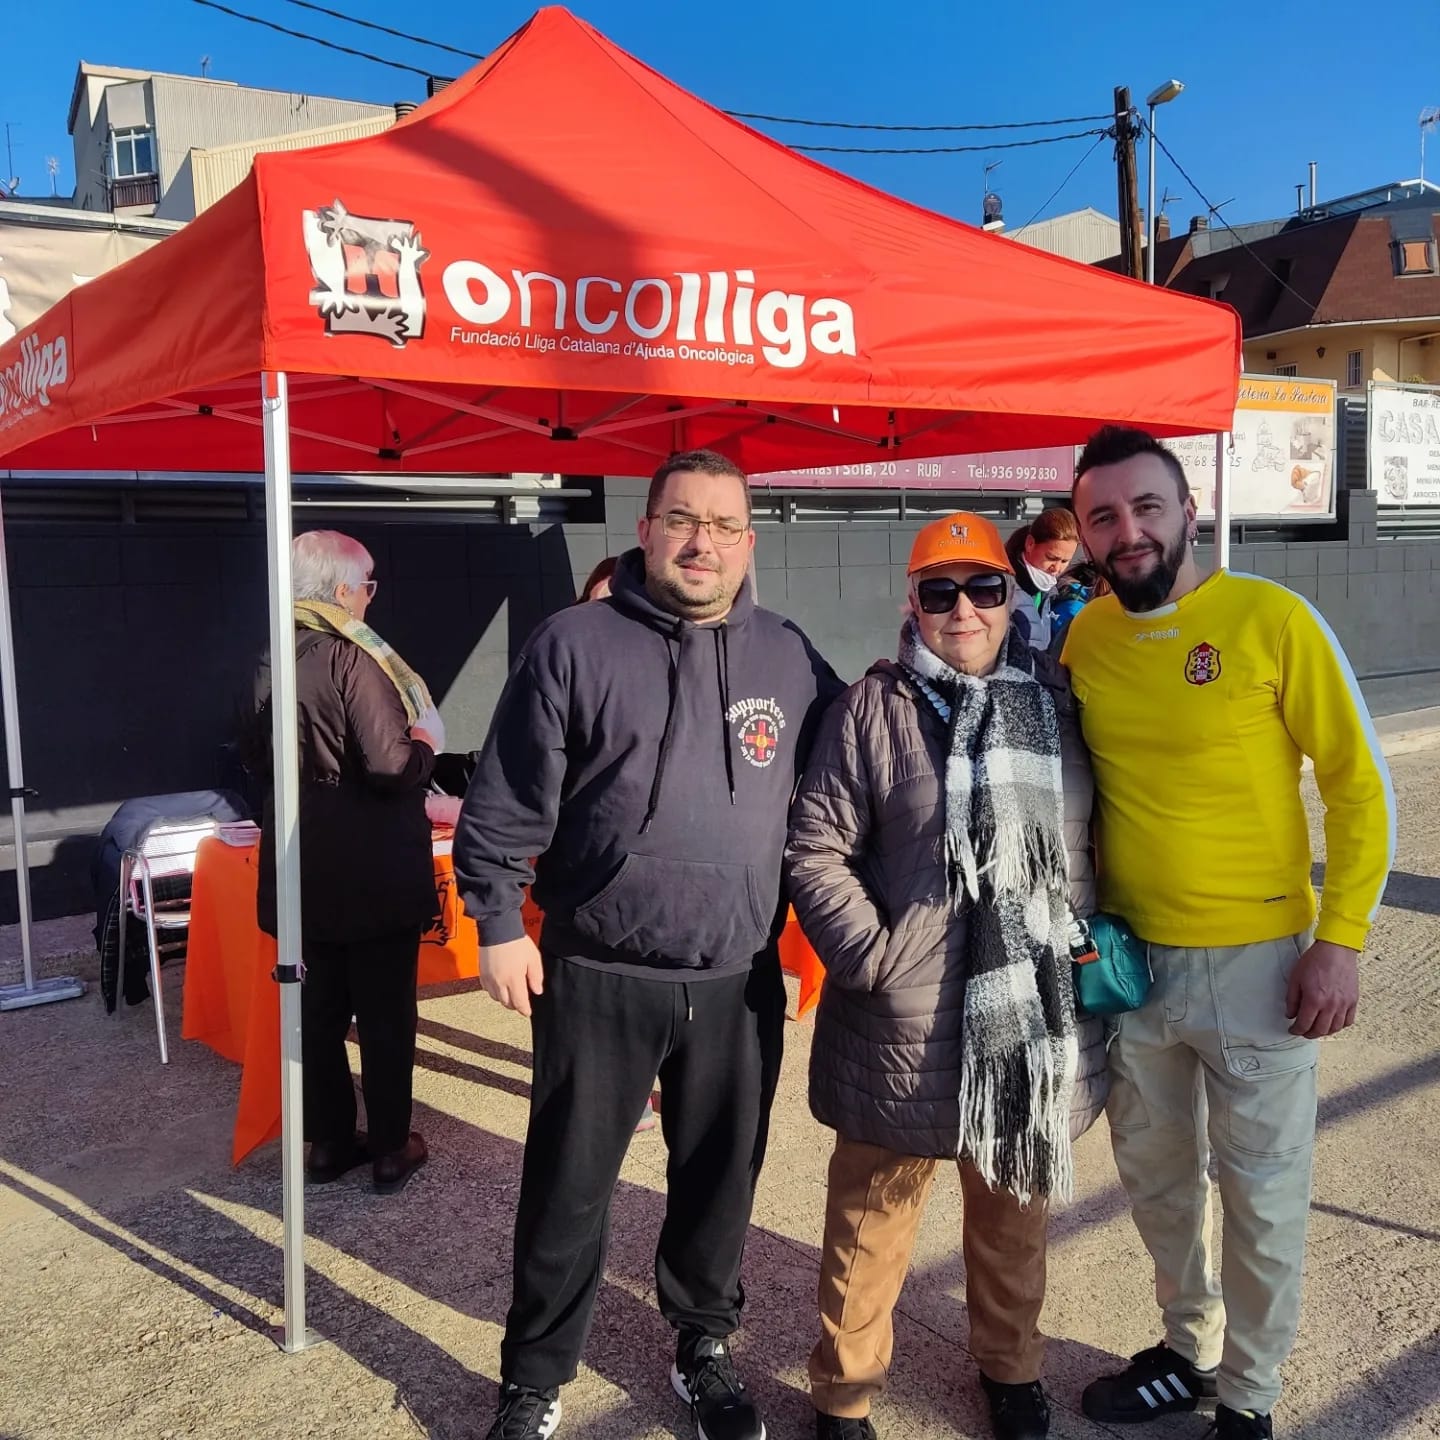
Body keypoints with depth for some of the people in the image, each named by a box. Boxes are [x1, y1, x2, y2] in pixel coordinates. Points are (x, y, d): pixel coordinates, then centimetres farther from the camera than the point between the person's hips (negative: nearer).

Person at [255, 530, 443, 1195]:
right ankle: (391, 1150, 17)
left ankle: (329, 1141, 27)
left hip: (303, 872, 7)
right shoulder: (353, 658, -18)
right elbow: (391, 767, -24)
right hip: (372, 877, -7)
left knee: (319, 1012, 16)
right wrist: (426, 745, -4)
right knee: (386, 1016, 7)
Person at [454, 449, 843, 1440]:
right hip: (596, 976, -2)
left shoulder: (789, 657, 5)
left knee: (720, 1178, 17)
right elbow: (509, 802, -3)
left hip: (740, 979, 3)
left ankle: (705, 1346, 40)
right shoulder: (576, 644, -5)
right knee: (569, 1187, 10)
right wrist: (500, 923, -6)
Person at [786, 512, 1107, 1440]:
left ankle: (1012, 1365, 47)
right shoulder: (875, 706, -5)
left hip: (1039, 1017, 4)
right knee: (874, 1212, 12)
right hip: (903, 1024, -3)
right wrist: (870, 955, -13)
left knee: (1016, 1208, 23)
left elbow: (1101, 836, 14)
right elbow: (818, 848, -6)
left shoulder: (1059, 700, 6)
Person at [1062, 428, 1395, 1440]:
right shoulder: (1082, 640, 0)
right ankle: (1189, 1350, 43)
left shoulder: (1273, 619, -13)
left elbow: (1360, 786, -9)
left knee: (1262, 1193, 9)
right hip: (1129, 962, 4)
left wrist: (1341, 939, -13)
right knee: (1157, 1176, 19)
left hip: (1257, 964, -4)